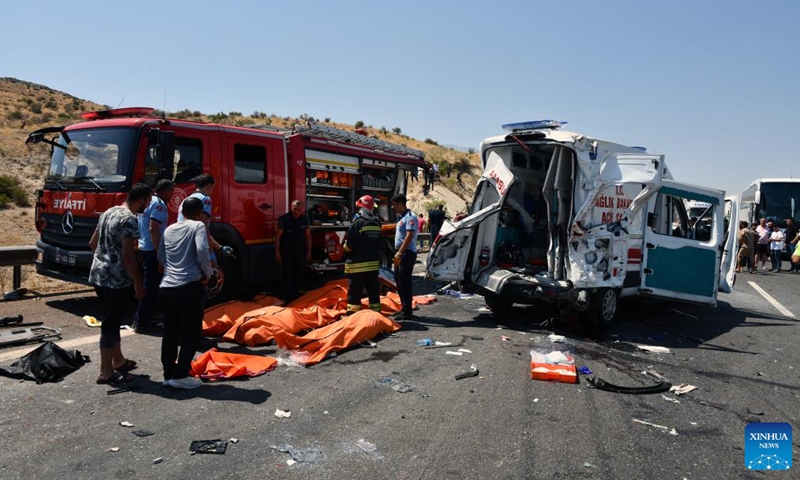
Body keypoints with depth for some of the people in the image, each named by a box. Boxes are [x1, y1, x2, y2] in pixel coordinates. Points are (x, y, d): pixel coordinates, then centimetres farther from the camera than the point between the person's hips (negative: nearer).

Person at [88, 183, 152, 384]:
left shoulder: (108, 213, 12)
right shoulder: (129, 220, -17)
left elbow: (92, 243, 20)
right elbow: (128, 256, -21)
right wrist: (138, 283, -14)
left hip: (98, 274, 10)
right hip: (116, 279, -10)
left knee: (112, 320, 20)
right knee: (111, 323, -2)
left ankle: (118, 360, 33)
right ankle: (106, 372, 5)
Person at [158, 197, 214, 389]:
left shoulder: (169, 229, 15)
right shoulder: (198, 226, -4)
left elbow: (160, 256, 20)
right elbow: (202, 251, -17)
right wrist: (207, 273, -4)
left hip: (167, 287, 7)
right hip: (189, 287, -7)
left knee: (169, 333, 13)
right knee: (191, 334, 3)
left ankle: (169, 374, 18)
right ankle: (180, 375, 3)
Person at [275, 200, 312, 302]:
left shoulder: (305, 219, 2)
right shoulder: (284, 219, -13)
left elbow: (307, 235, 10)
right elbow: (278, 236, -10)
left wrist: (309, 251, 8)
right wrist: (277, 252, -12)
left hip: (300, 252, 5)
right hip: (286, 252, -4)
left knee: (298, 275, 11)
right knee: (287, 276, -3)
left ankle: (295, 296, 23)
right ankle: (288, 298, 2)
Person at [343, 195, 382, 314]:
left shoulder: (358, 223, -14)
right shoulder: (377, 223, 8)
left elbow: (349, 246, -15)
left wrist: (346, 246, 5)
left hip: (358, 265, -6)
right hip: (374, 263, 6)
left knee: (354, 292, 0)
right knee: (373, 291, 13)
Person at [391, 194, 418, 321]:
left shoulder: (410, 217, -13)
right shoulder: (402, 217, 17)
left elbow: (409, 236, -22)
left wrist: (399, 253, -26)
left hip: (407, 253, -10)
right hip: (400, 253, 10)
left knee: (405, 282, -8)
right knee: (399, 281, 14)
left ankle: (407, 311, -3)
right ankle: (404, 308, 23)